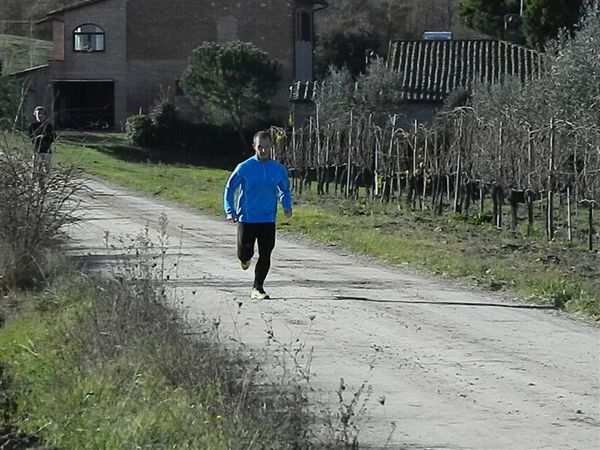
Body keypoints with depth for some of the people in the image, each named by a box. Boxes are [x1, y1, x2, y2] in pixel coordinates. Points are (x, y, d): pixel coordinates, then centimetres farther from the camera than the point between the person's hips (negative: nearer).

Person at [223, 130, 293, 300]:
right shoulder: (244, 168, -3)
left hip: (268, 220, 2)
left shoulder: (279, 170, 4)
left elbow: (285, 190, 19)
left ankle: (257, 288, 9)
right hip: (246, 219, -2)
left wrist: (287, 206, 1)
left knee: (265, 255, -3)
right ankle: (245, 258, 36)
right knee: (245, 253, -2)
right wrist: (230, 211, -4)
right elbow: (230, 188, 6)